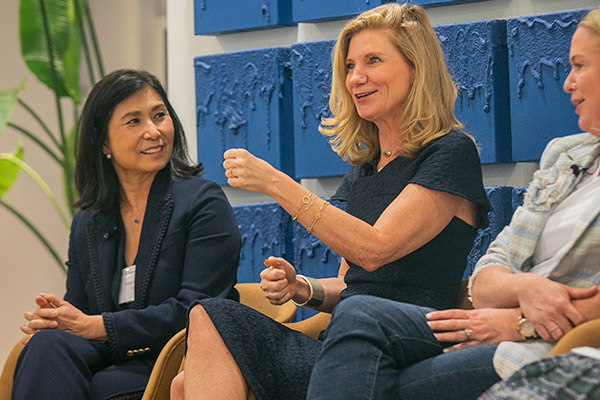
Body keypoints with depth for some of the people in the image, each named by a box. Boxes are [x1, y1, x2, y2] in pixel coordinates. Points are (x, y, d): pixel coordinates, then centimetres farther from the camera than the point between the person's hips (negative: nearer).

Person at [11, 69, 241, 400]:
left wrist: (93, 326, -15)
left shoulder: (204, 202, -1)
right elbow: (79, 311, 15)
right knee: (49, 344, -28)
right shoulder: (87, 225, 18)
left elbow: (196, 311, -11)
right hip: (114, 360, 5)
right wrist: (51, 320, -12)